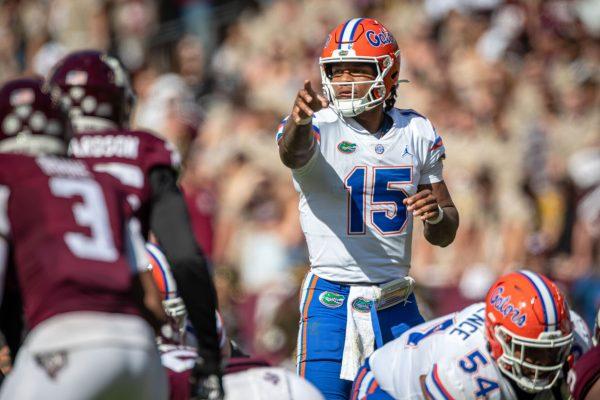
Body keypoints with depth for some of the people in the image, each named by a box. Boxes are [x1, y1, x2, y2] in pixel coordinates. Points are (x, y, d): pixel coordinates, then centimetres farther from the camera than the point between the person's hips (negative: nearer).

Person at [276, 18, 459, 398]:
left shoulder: (416, 132, 7)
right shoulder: (319, 126, -6)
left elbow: (445, 236, 15)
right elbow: (294, 153, -34)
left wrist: (437, 213, -9)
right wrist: (299, 120, -56)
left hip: (398, 306, 4)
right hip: (332, 300, -4)